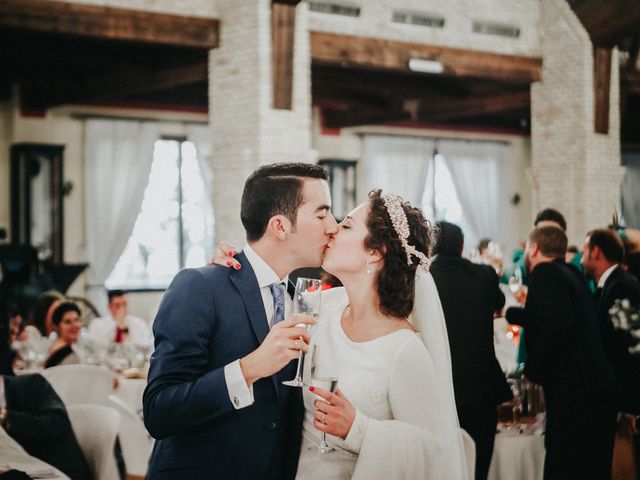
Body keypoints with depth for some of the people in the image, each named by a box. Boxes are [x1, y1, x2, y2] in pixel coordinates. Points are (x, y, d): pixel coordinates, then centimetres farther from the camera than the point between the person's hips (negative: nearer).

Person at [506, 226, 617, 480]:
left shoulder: (544, 272, -9)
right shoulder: (571, 274, 17)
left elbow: (558, 324, -25)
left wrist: (533, 369, -13)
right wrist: (508, 313, 47)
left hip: (573, 394, -9)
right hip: (596, 391, 9)